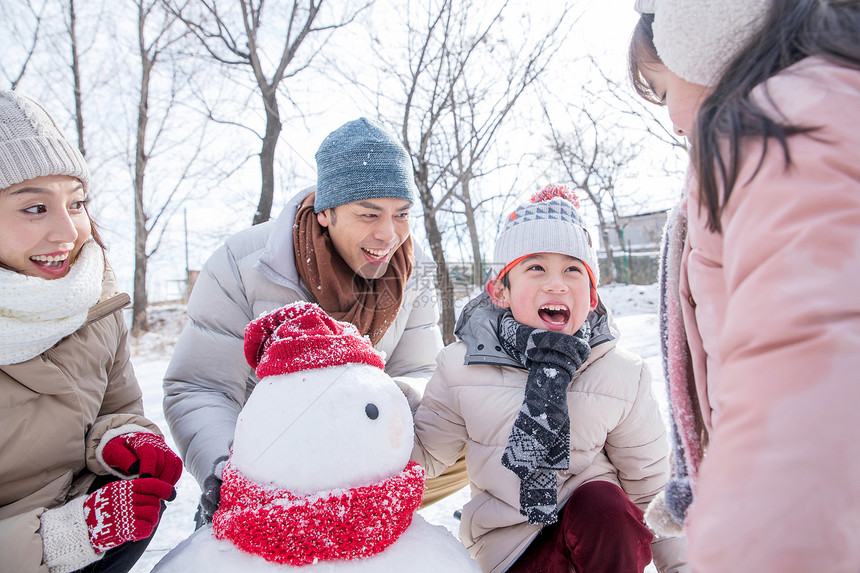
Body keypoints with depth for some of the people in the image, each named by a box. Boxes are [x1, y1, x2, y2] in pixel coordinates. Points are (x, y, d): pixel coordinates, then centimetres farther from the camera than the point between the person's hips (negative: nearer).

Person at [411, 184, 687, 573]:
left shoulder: (621, 376, -10)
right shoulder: (461, 367, -11)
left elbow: (651, 483, 3)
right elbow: (424, 455, -1)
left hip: (600, 527, 1)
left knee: (604, 504, -29)